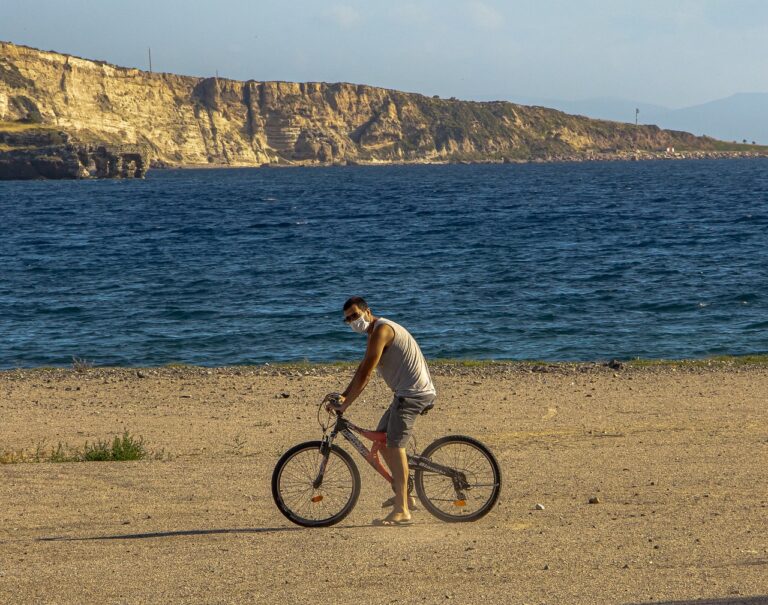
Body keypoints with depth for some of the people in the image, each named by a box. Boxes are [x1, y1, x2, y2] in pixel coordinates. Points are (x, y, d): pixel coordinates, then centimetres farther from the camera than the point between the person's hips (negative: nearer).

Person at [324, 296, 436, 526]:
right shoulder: (376, 332, 19)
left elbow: (364, 374, -18)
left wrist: (345, 404, -13)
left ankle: (402, 511, -18)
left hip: (413, 393, -11)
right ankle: (403, 496, 20)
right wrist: (343, 396, 12)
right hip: (406, 393, 11)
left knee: (395, 445, -15)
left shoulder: (381, 330, -15)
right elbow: (363, 371, 21)